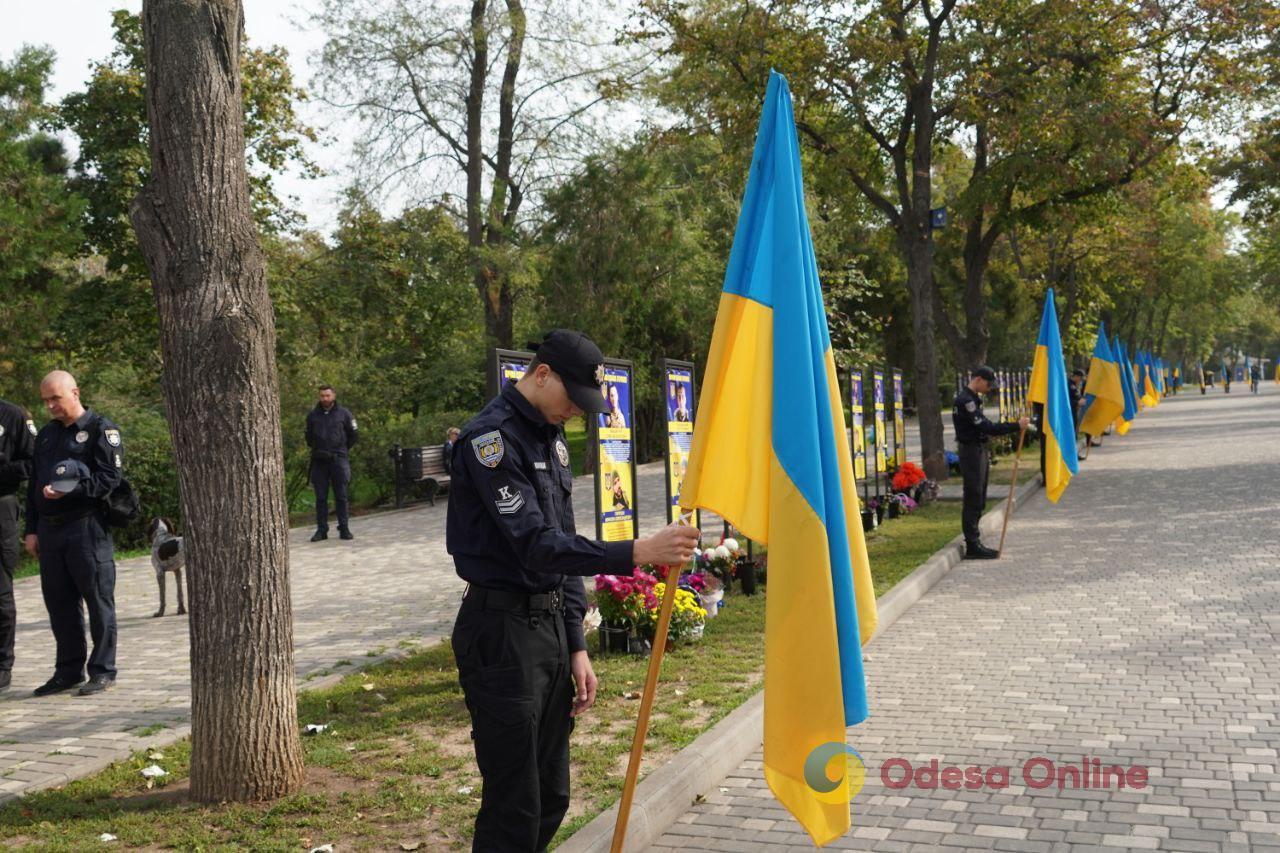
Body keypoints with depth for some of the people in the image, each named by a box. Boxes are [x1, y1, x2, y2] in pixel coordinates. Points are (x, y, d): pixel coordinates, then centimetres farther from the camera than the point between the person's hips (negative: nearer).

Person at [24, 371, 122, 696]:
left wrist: (70, 489, -22)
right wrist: (31, 530, 14)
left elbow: (110, 477, -12)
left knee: (98, 602, -1)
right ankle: (69, 671, 19)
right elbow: (33, 484, 20)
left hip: (87, 528, -7)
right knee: (59, 603, 10)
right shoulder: (46, 434, 18)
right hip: (50, 530, 7)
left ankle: (102, 671, 6)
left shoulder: (101, 430, -3)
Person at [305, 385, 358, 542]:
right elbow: (309, 436, 21)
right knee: (320, 498, 3)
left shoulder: (344, 414, 3)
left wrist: (343, 450, 7)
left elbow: (353, 434, 11)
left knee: (341, 497, 0)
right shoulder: (312, 415, 8)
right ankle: (322, 530, 7)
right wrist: (315, 449, 11)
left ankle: (344, 529, 6)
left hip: (338, 460, -2)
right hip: (319, 461, 2)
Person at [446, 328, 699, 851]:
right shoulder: (492, 438, -15)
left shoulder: (550, 437, 13)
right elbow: (535, 545, -25)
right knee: (515, 808, -4)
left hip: (551, 627, 9)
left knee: (552, 796, 14)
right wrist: (637, 553, -33)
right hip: (502, 633, -9)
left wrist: (575, 646, 11)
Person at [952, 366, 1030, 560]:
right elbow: (986, 427, -23)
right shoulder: (965, 401, -17)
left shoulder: (972, 399, 16)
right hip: (971, 452, -11)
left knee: (978, 501, 13)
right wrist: (1016, 426, -22)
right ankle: (973, 546, -5)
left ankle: (974, 543, 20)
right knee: (973, 500, -8)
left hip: (979, 451, 11)